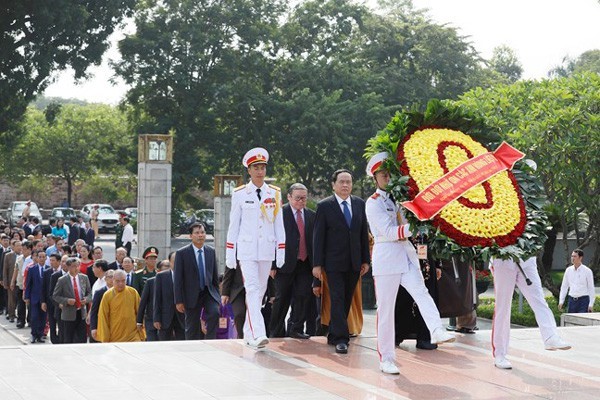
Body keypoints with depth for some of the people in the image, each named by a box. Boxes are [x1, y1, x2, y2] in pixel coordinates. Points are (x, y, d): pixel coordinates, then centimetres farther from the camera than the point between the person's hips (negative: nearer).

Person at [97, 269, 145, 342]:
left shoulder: (133, 292, 2)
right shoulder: (107, 295, -2)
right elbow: (103, 318, 0)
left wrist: (142, 334, 6)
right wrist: (105, 339, -1)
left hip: (133, 337, 0)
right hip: (115, 338, 0)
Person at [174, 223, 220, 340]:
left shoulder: (211, 251, 7)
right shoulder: (182, 253, -4)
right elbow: (178, 279, -5)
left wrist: (217, 297, 10)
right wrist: (179, 301, -9)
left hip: (209, 292, 2)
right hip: (192, 295, -2)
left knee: (214, 312, -24)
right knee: (192, 328, 2)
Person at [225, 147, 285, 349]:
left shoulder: (275, 193, 7)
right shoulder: (240, 194, 1)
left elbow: (279, 224, 9)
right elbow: (234, 224, 4)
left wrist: (281, 251, 4)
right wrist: (230, 254, 2)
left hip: (267, 250, 3)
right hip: (247, 249, -3)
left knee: (260, 291, 7)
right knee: (252, 289, -14)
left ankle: (249, 333, 18)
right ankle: (258, 334, -24)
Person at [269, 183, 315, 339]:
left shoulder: (311, 215, 12)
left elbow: (315, 240, 13)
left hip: (305, 264, 4)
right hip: (286, 264, -4)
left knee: (303, 297, 1)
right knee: (282, 298, 2)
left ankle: (296, 329, 11)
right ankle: (276, 332, 12)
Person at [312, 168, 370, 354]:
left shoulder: (359, 204, 8)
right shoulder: (325, 206, -3)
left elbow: (364, 233, 11)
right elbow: (318, 236, -4)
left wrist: (366, 260, 8)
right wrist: (317, 264, -8)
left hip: (354, 263, 4)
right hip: (334, 262, -4)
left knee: (347, 300, 9)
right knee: (337, 300, -9)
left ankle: (333, 335, 20)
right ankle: (341, 339, -9)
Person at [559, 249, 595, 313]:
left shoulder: (587, 271, -5)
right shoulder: (568, 270, 6)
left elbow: (591, 288, -3)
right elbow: (564, 286, 12)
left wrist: (591, 304, -8)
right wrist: (561, 301, 6)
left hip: (583, 300, -4)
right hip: (572, 300, 4)